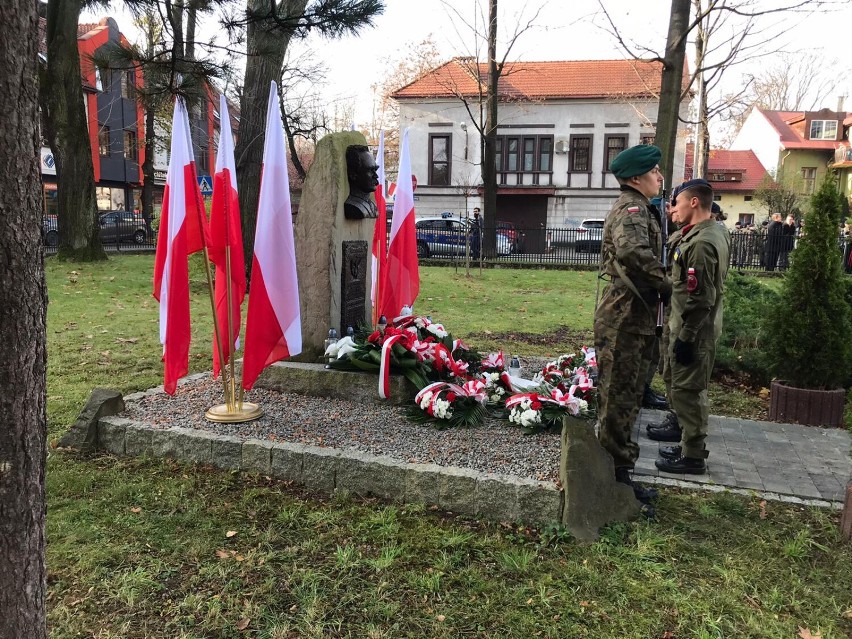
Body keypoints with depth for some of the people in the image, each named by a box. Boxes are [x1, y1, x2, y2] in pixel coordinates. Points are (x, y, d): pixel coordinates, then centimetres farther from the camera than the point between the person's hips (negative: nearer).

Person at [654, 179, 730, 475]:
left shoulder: (701, 243, -22)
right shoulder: (716, 233, 10)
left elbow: (699, 299, -24)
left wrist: (685, 337, -20)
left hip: (694, 331, -10)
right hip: (703, 328, 10)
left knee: (687, 391, -1)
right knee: (692, 389, 18)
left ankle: (694, 456, 9)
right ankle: (691, 445, 30)